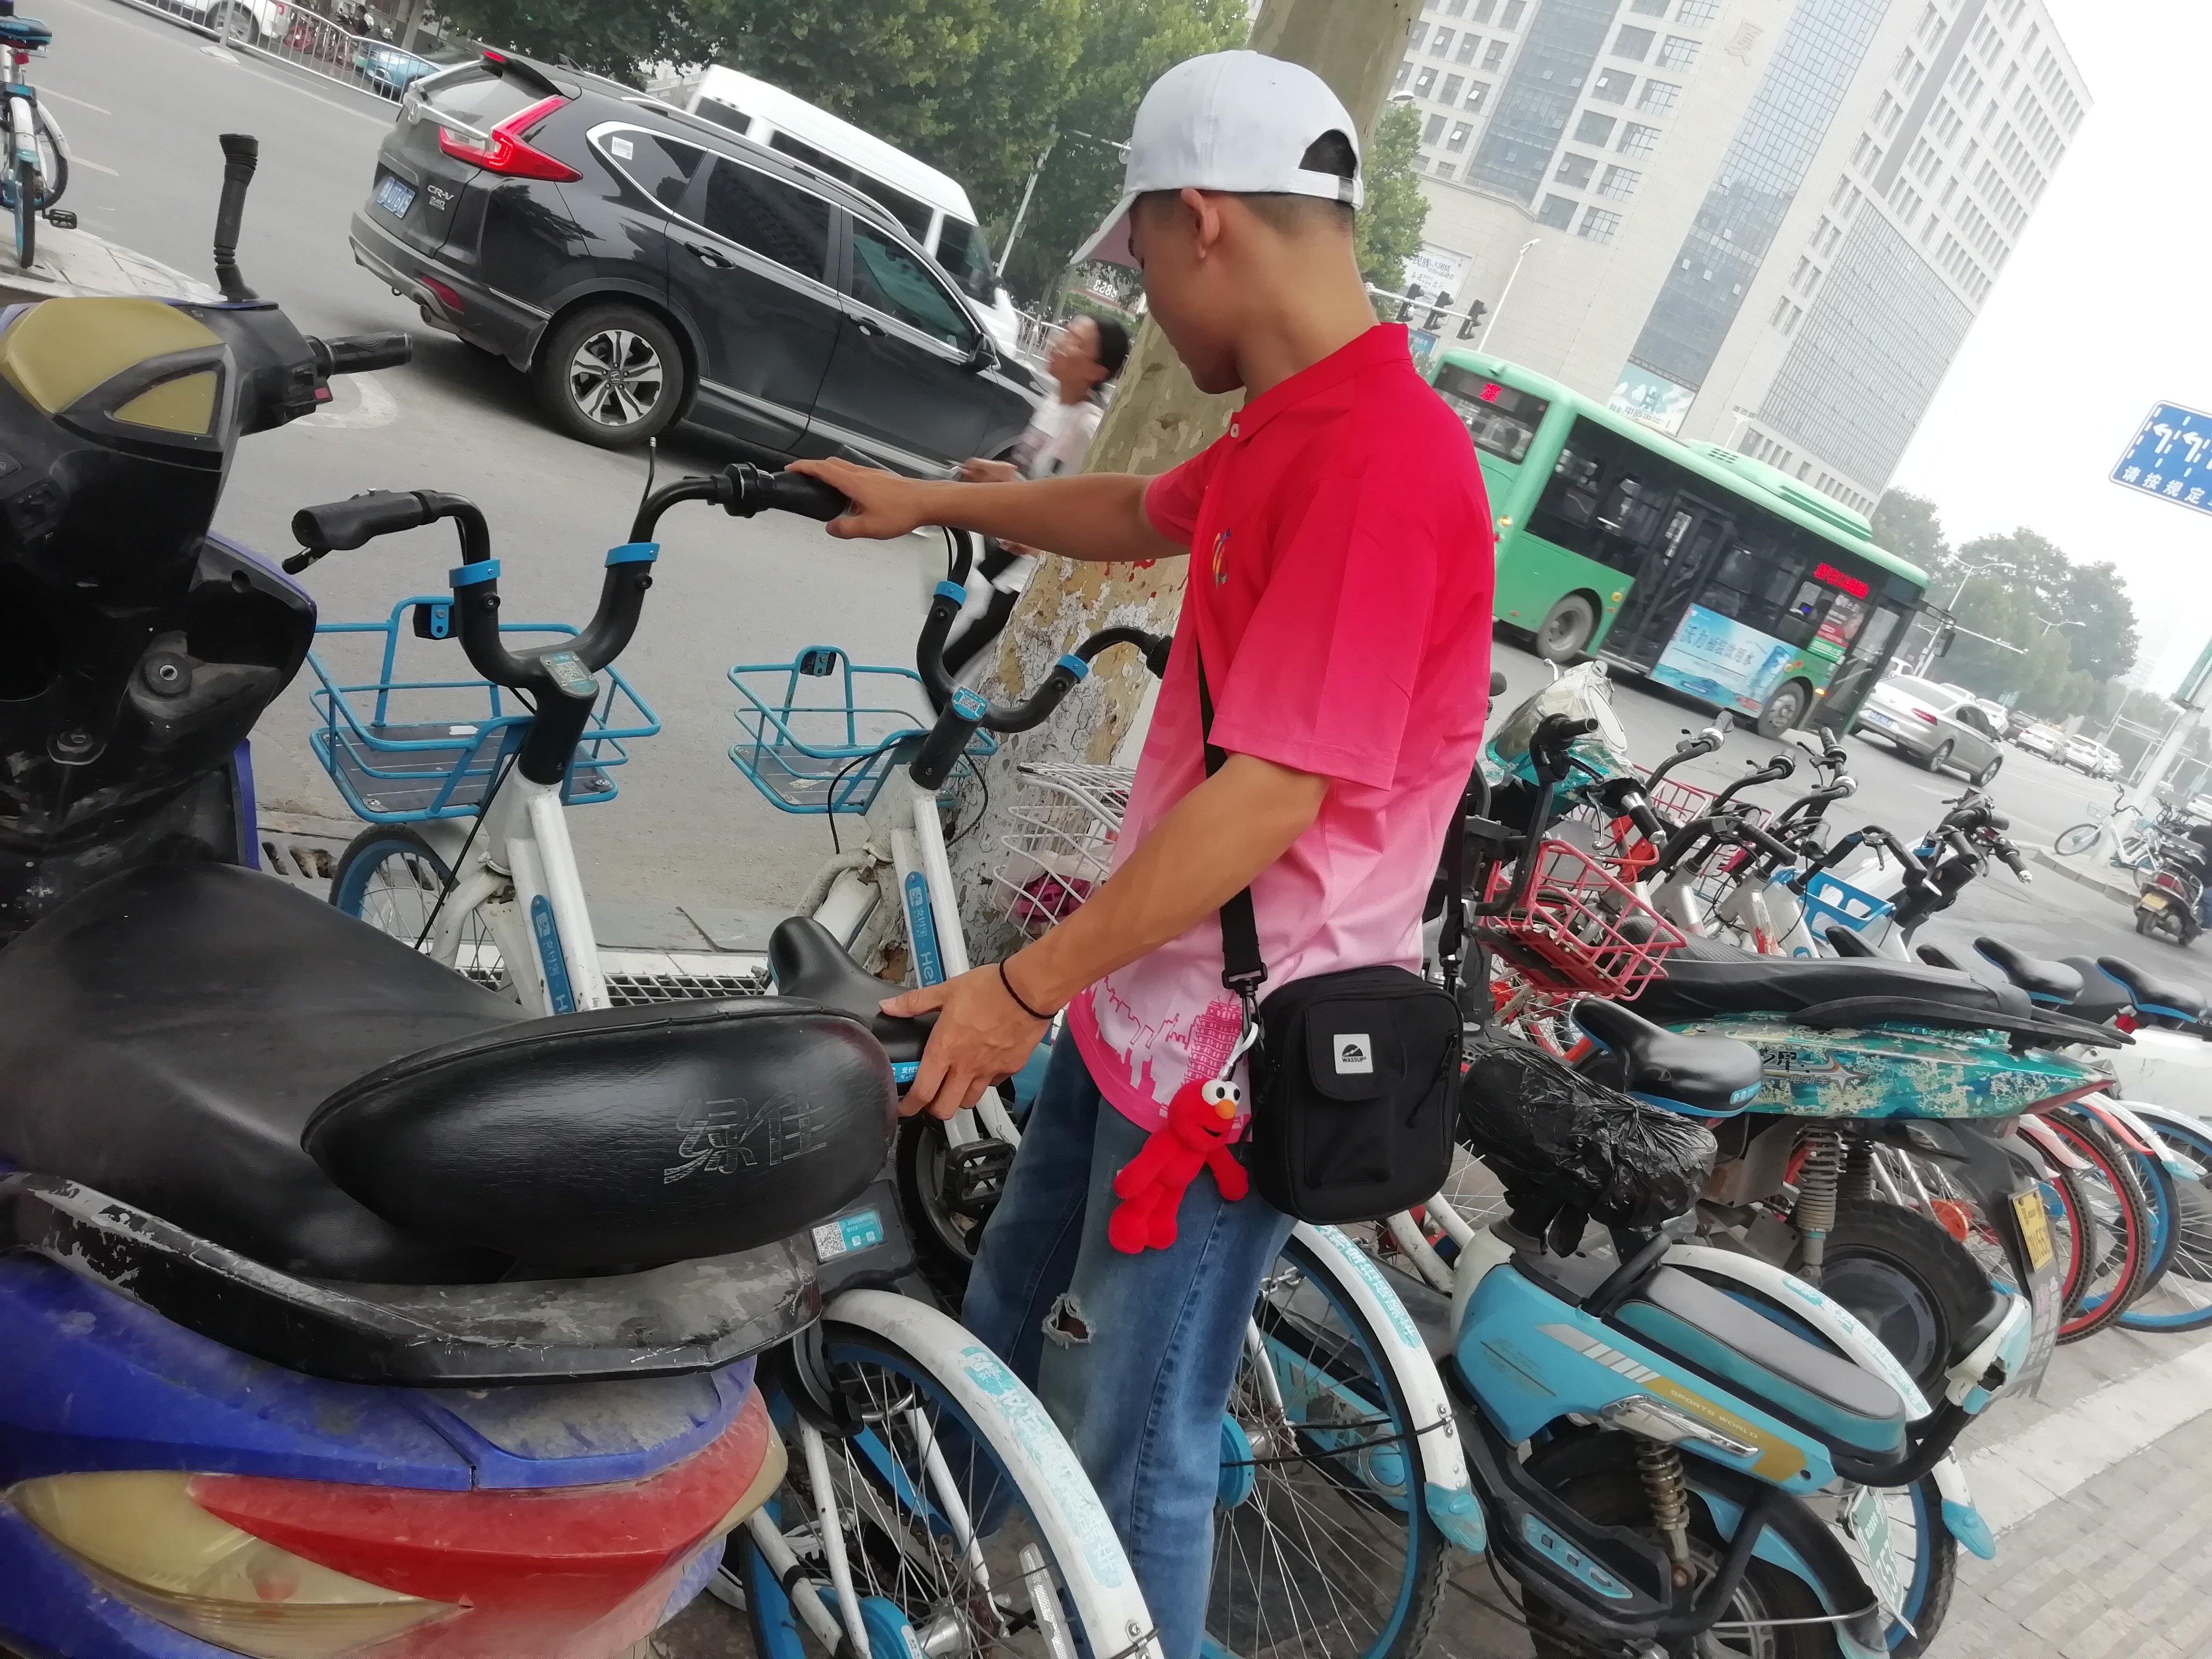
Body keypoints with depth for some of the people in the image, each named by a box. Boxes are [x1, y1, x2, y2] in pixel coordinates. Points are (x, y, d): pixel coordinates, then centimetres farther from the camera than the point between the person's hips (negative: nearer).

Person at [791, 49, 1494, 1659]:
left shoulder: (1381, 458, -23)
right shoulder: (1288, 428, 8)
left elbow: (1272, 793, -27)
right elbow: (1141, 515, 28)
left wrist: (1022, 984, -22)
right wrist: (933, 500, 33)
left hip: (1236, 1042, -10)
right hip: (1146, 992, 10)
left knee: (1130, 1441, 5)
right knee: (1006, 1321, 26)